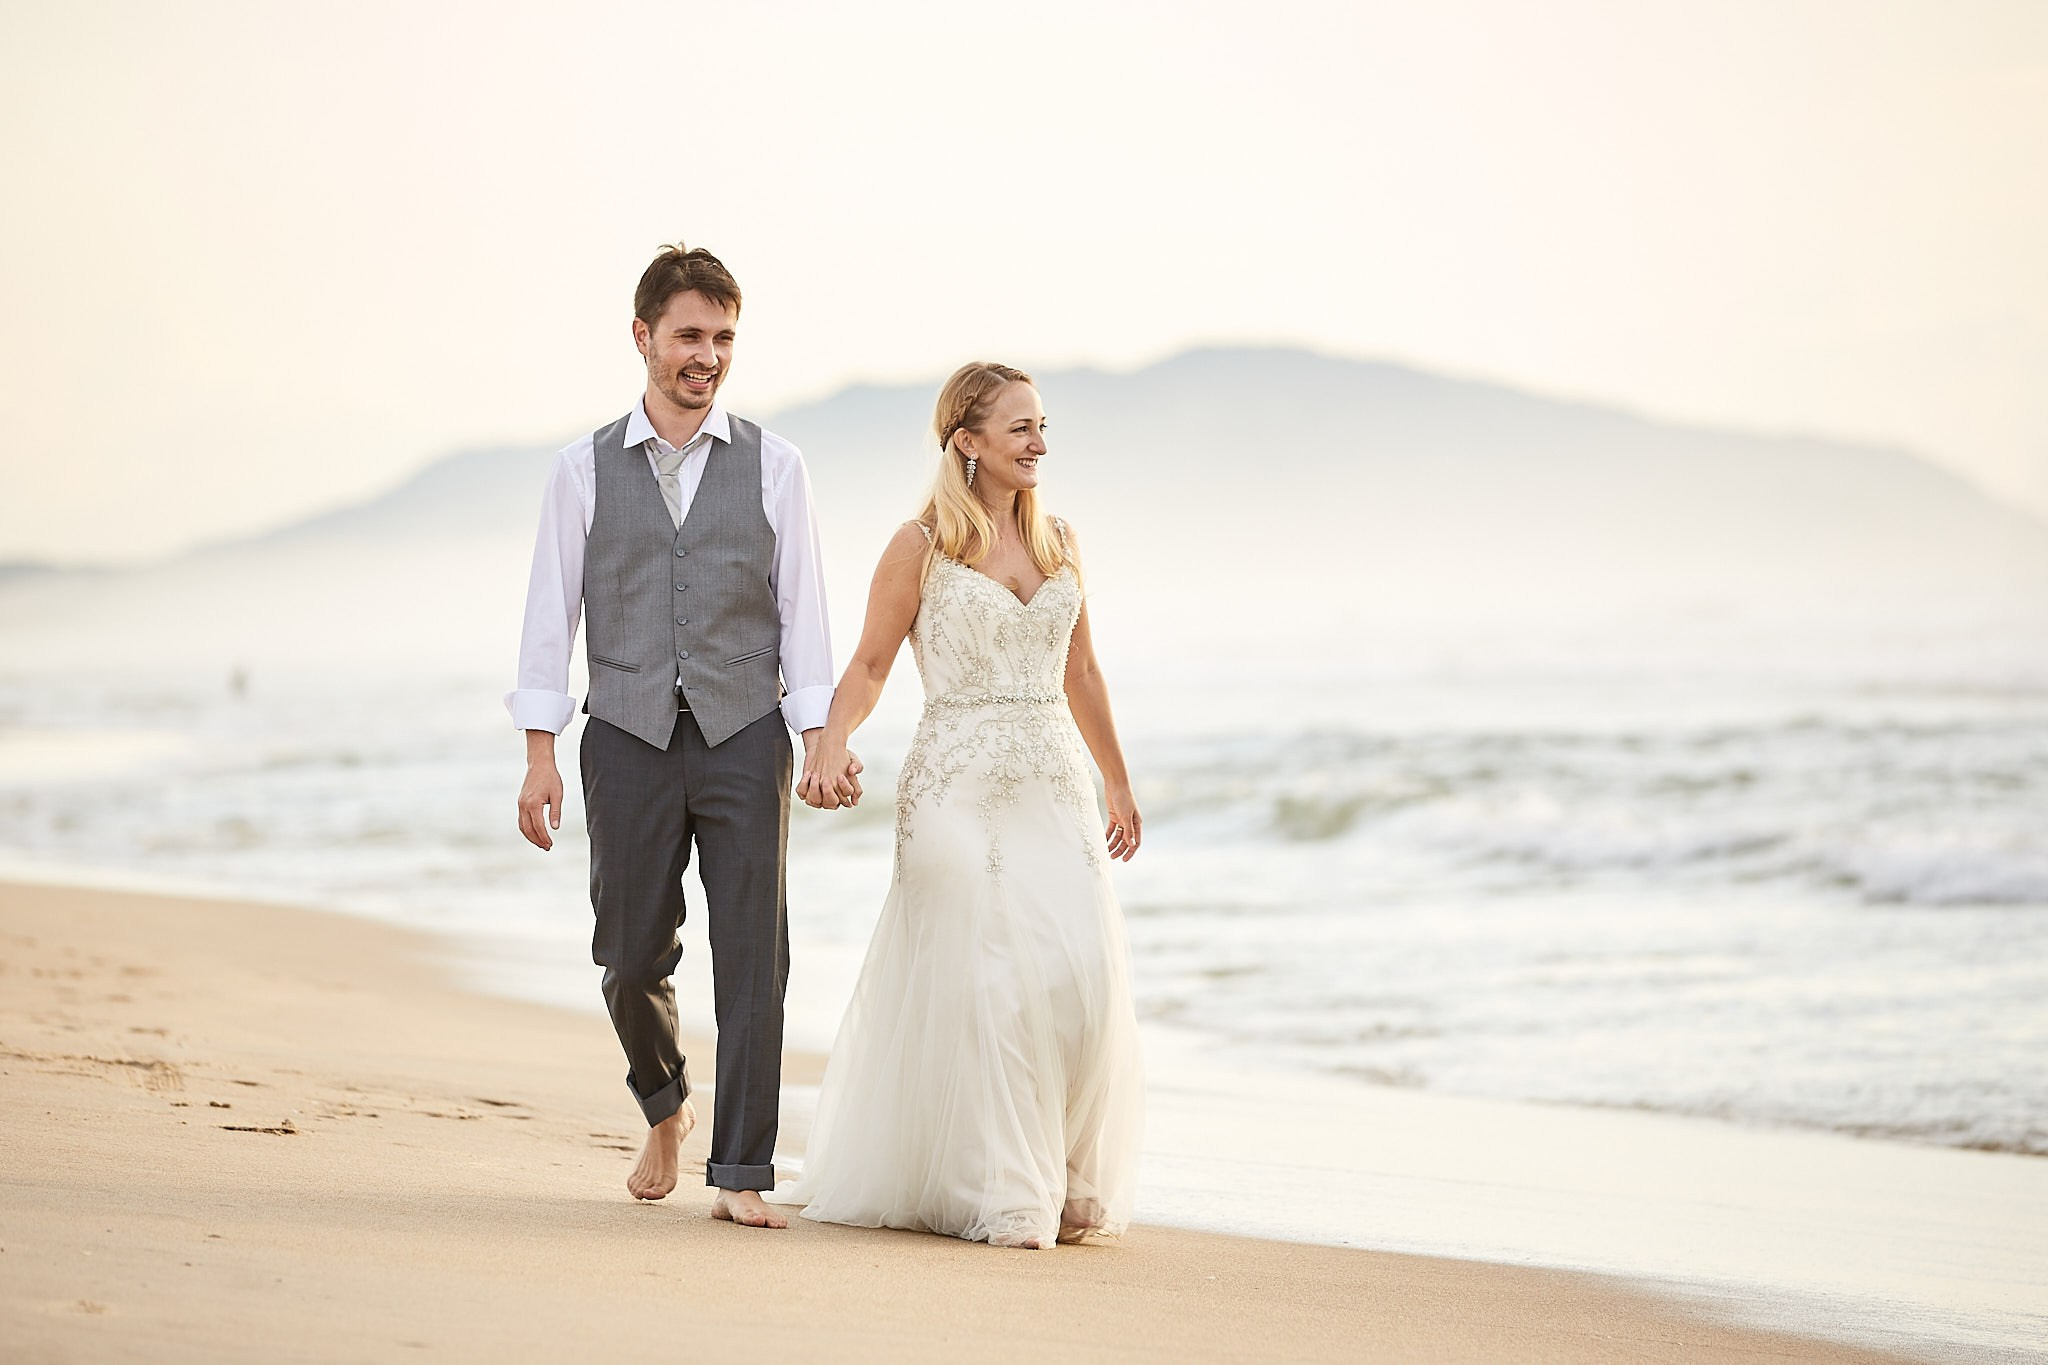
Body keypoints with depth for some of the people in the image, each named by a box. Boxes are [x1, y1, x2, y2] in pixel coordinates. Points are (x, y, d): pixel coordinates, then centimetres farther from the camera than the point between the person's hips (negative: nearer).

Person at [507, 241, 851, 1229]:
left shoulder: (772, 467, 5)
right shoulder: (584, 471, 4)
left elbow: (801, 609, 4)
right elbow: (551, 612, 4)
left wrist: (823, 741, -4)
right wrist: (539, 757, -2)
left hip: (743, 738, 0)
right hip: (629, 740, 0)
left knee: (752, 955, -6)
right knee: (632, 956, 5)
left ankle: (739, 1176, -2)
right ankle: (665, 1109, 35)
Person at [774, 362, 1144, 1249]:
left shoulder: (1059, 543, 13)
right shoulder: (922, 546, -2)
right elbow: (870, 664, -2)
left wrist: (1118, 785, 25)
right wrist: (830, 745, -20)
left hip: (1054, 783, 4)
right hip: (959, 785, -4)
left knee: (1083, 975, -7)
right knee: (982, 978, -8)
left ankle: (1069, 1188, 8)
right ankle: (998, 1196, 2)